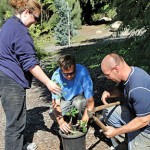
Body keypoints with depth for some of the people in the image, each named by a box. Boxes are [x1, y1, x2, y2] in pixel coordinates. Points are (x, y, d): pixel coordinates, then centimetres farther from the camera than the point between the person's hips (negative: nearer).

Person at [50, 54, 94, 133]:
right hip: (65, 100, 2)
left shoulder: (82, 71, -32)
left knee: (79, 102, -35)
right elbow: (56, 102, -29)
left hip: (80, 98, -1)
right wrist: (61, 121, -45)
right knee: (53, 114, -23)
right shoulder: (56, 76, -27)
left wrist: (84, 120, -41)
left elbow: (90, 101, -32)